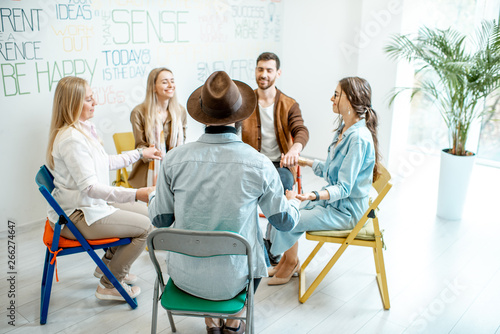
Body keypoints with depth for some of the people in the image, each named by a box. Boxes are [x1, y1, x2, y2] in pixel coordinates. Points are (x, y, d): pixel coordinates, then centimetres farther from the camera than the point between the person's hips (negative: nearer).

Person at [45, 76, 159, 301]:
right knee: (144, 227, -10)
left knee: (145, 212, 16)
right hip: (76, 217, -10)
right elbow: (89, 187, -30)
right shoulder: (71, 138, -25)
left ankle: (108, 265, 28)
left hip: (88, 206, 10)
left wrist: (140, 153, 23)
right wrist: (135, 194, -36)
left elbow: (105, 163, 19)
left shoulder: (84, 129, 7)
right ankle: (109, 285, 5)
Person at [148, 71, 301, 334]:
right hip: (232, 280, -1)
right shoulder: (260, 165, -17)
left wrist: (152, 196, 21)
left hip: (184, 277, 2)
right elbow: (285, 222, -3)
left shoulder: (174, 159, -14)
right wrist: (293, 201, 21)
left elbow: (160, 219, -1)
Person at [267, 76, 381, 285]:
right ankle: (287, 259, 22)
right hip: (331, 199, 9)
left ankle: (291, 263, 17)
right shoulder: (344, 129, 4)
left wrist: (314, 195, -42)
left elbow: (344, 188, -28)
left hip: (345, 211, -9)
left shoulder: (358, 138, -26)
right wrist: (307, 162, 19)